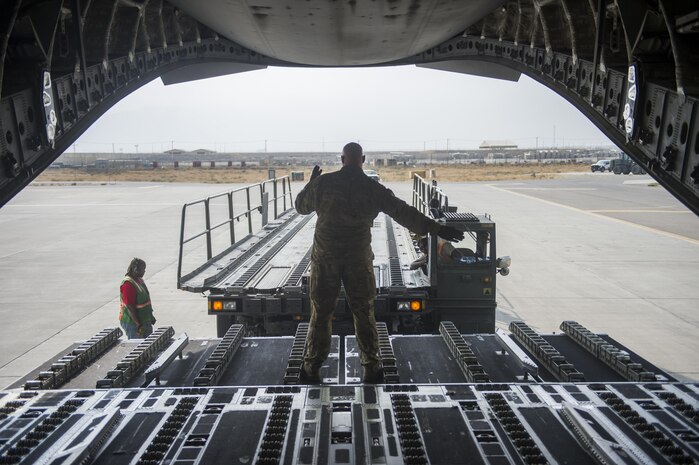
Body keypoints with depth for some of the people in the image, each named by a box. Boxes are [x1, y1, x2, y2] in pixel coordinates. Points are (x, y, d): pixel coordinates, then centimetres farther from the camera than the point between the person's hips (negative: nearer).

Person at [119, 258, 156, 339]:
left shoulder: (139, 280, 8)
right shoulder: (128, 284, -23)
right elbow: (130, 307, -25)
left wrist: (150, 316, 21)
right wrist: (138, 324, -25)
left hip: (144, 320, 10)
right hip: (132, 322, -10)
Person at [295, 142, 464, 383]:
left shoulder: (323, 182, -4)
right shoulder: (373, 189, -5)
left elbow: (301, 206, 10)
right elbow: (405, 213, -7)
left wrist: (311, 181, 25)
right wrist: (438, 229, -3)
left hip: (325, 257, 0)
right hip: (359, 259, 0)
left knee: (321, 312, 10)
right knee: (364, 313, 11)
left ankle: (312, 367, 16)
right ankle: (371, 367, 17)